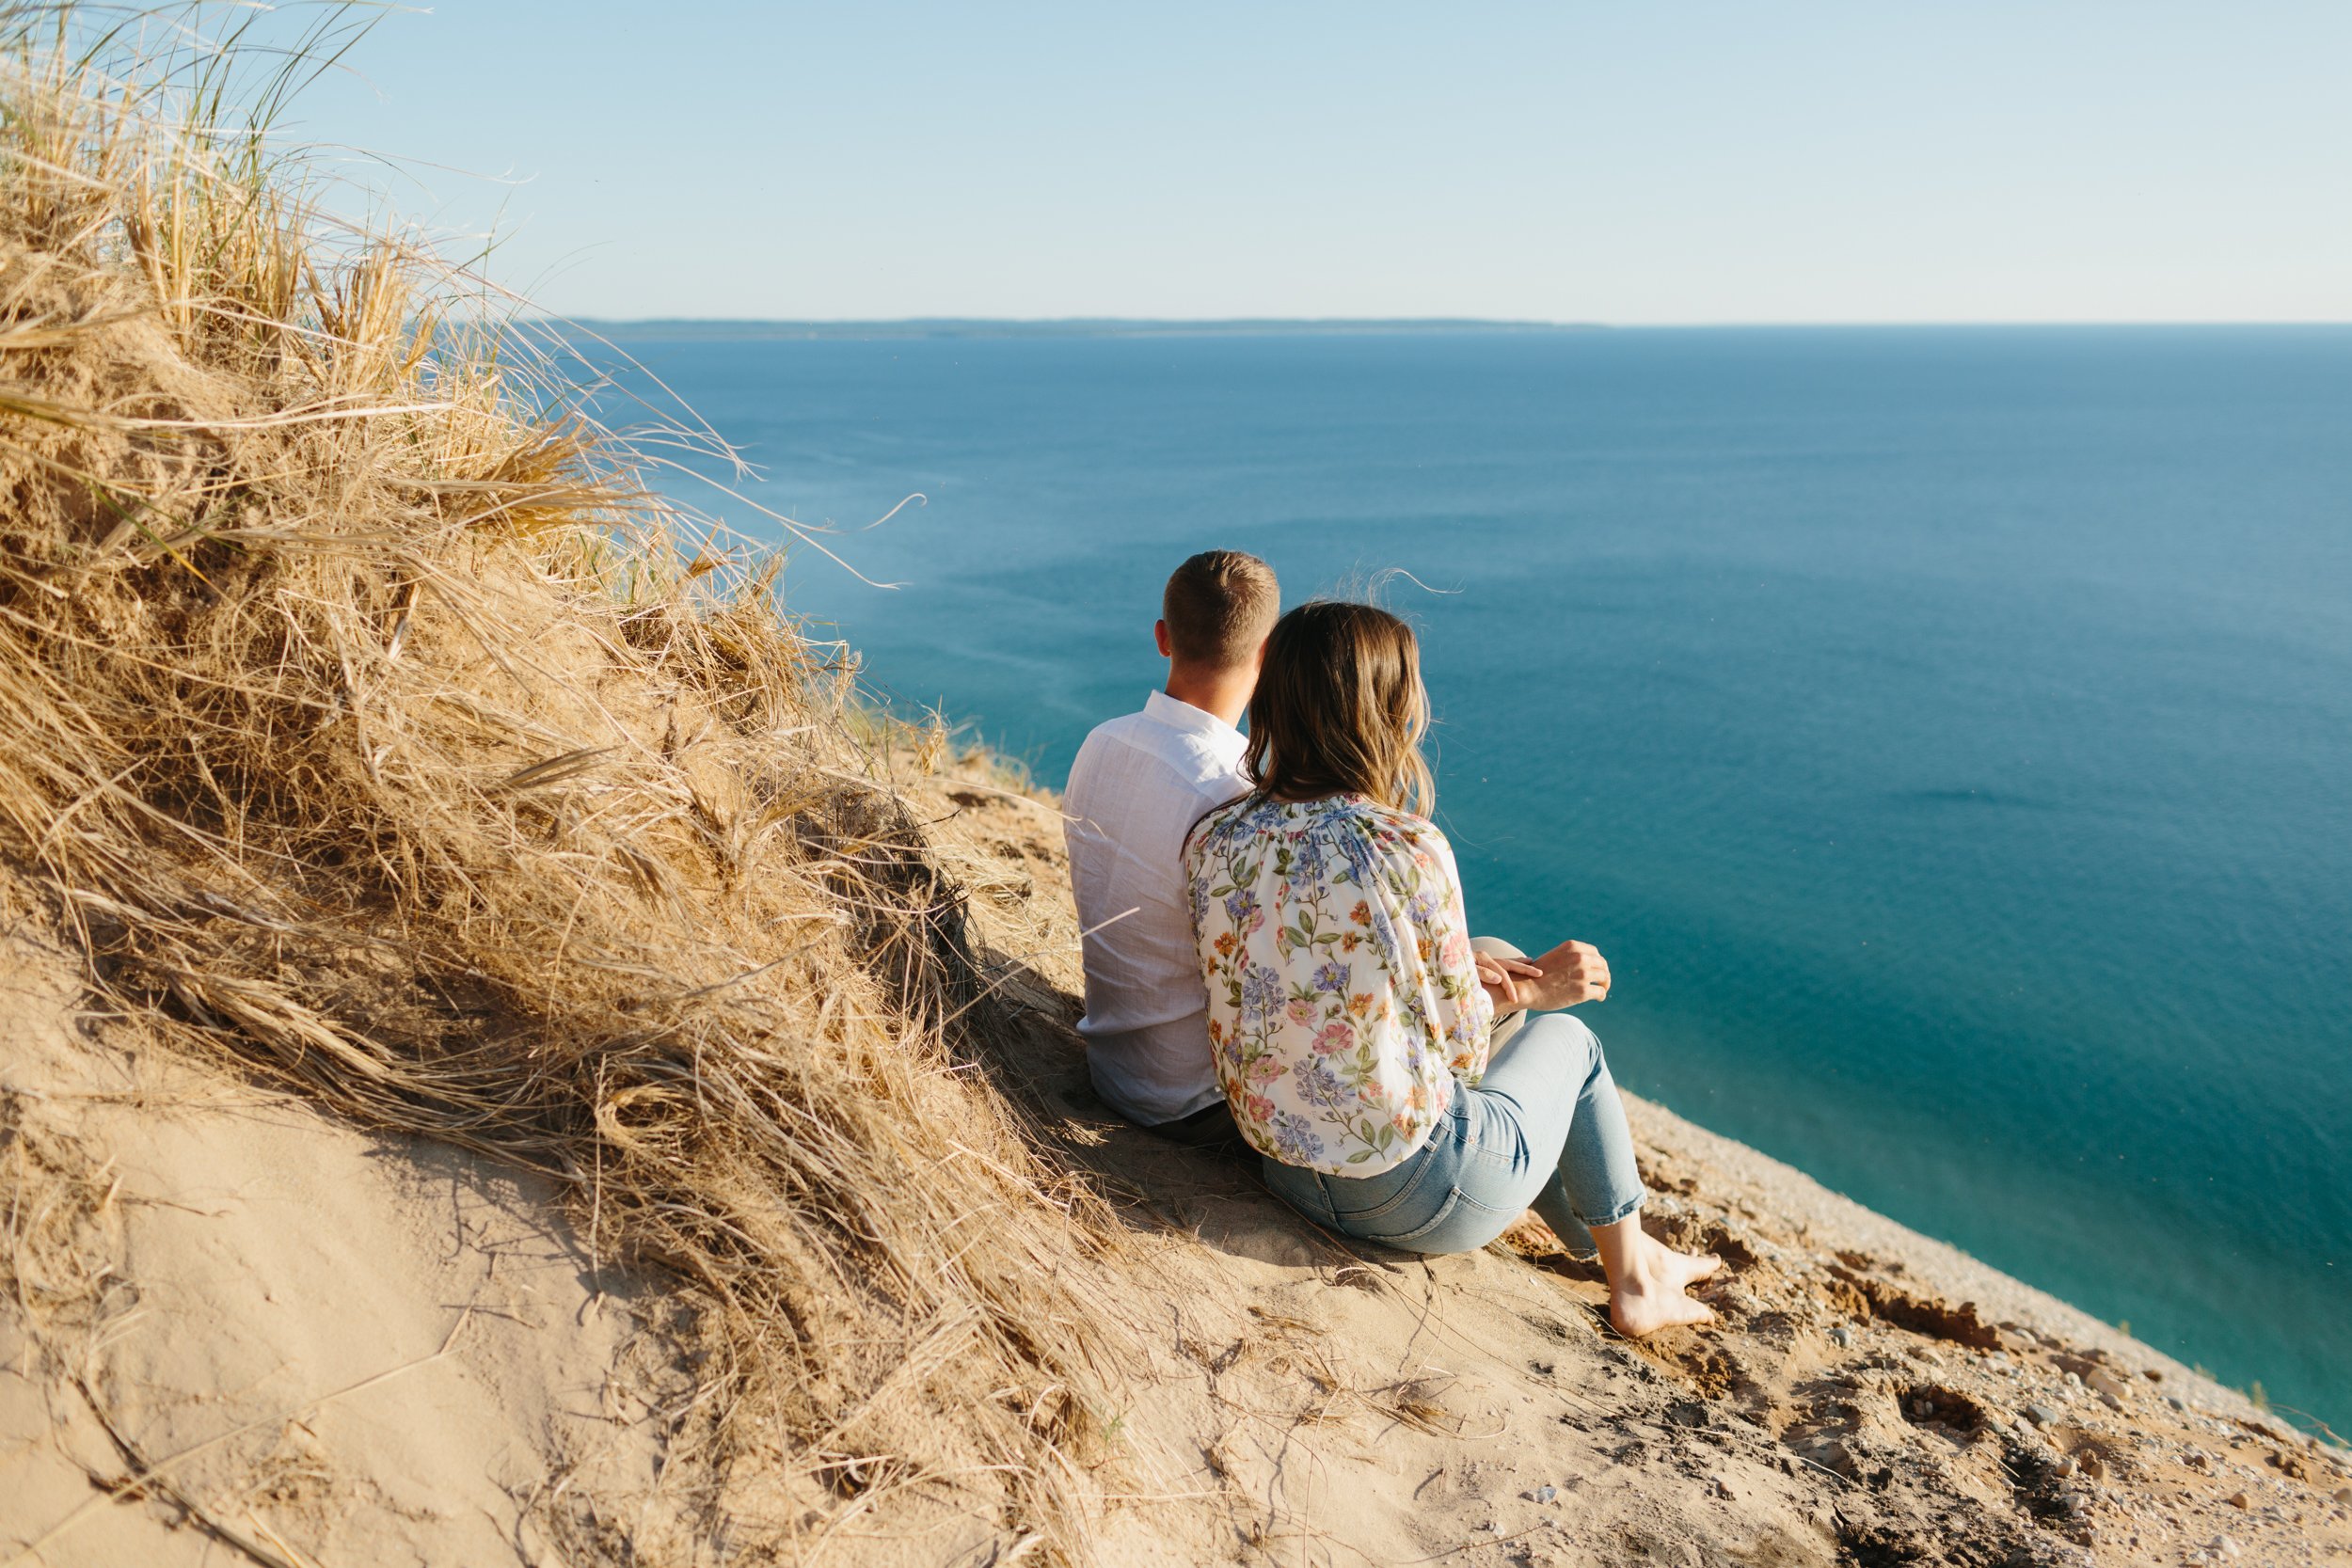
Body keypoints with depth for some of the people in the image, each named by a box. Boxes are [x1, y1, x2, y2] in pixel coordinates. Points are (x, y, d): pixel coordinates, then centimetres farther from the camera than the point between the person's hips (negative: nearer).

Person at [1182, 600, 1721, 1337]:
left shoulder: (1212, 838, -6)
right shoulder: (1408, 849, -24)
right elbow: (1460, 1049, -13)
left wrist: (1489, 978, 5)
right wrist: (1521, 988, 8)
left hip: (1286, 1173, 6)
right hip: (1414, 1196, -6)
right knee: (1568, 1038, 22)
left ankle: (1629, 1257, 48)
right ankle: (1633, 1280, 40)